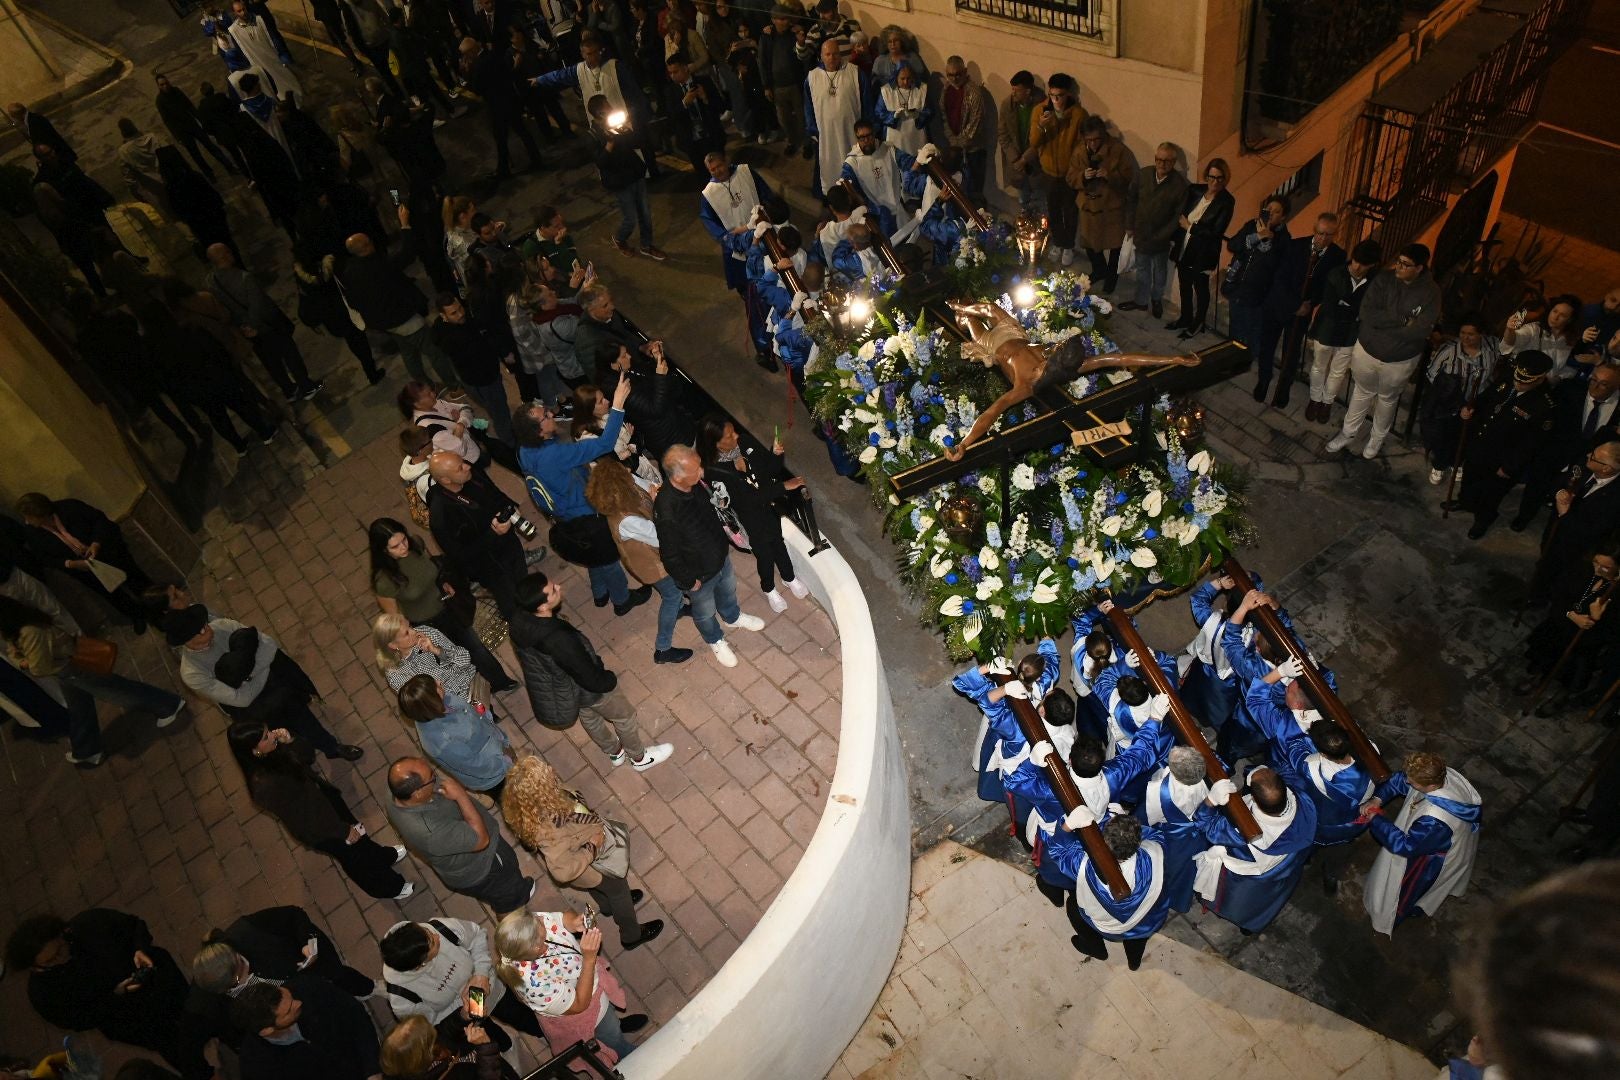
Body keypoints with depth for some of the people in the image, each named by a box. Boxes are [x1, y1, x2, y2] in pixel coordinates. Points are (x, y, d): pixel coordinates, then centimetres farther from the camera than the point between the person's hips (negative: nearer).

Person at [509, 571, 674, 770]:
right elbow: (593, 680, -32)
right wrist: (610, 679, -8)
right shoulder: (559, 640, -46)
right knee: (624, 714, 21)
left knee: (588, 715, 33)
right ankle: (639, 757, 47)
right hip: (582, 690, -7)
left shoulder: (519, 621, -23)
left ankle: (615, 752, 59)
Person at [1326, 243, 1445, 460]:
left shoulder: (1430, 292, -19)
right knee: (1362, 392, 22)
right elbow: (1367, 313, -23)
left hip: (1400, 360, -1)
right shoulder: (1383, 281, -14)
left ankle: (1377, 438, 44)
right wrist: (1401, 319, -27)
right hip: (1367, 350, 1)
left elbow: (1421, 330, -27)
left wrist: (1382, 324, -22)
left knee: (1387, 399, 22)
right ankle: (1348, 432, 42)